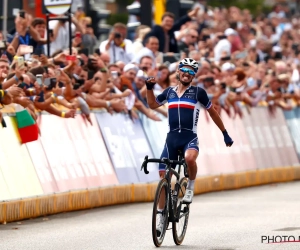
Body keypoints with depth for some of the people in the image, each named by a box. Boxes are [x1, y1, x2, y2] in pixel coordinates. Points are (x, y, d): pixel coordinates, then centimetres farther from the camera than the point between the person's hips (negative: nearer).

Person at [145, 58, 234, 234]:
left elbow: (212, 112, 11)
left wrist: (225, 133, 13)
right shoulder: (169, 92, 13)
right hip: (172, 138, 4)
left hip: (190, 138, -4)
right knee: (163, 176, 0)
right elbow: (152, 104, 29)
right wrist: (149, 88, 14)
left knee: (190, 158, -37)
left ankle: (191, 186, -7)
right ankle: (162, 215, 11)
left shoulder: (198, 92, 2)